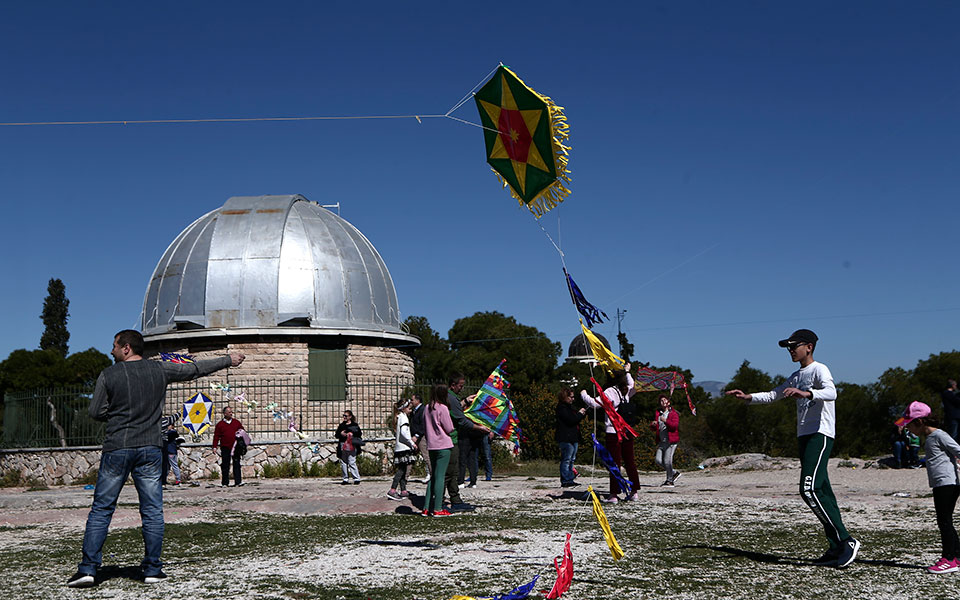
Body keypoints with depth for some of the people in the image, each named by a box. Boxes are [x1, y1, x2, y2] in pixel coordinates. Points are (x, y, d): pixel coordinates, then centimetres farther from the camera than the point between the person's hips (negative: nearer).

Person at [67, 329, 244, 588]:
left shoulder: (109, 375, -3)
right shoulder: (160, 370, 3)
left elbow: (96, 412, 1)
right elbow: (196, 368, 13)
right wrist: (228, 360, 25)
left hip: (116, 449, -1)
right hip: (150, 449, 1)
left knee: (101, 509, 6)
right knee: (152, 511, 7)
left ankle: (88, 568, 3)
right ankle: (152, 569, 9)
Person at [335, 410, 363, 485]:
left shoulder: (354, 425, 3)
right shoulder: (341, 425, 17)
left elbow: (359, 434, 1)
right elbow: (336, 435, 18)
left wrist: (352, 434, -13)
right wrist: (340, 434, -2)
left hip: (351, 446, -5)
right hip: (342, 446, 5)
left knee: (352, 462, -10)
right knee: (343, 463, 5)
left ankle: (356, 478, -5)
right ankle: (345, 479, 13)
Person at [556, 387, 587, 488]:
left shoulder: (569, 406, 20)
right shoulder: (561, 408, -11)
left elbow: (576, 418, 25)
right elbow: (570, 420, -20)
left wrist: (582, 413, 7)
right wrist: (579, 413, -6)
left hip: (573, 438, 10)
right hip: (566, 438, -10)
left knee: (571, 459, 12)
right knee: (566, 460, -8)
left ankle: (570, 479, 18)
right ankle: (565, 481, -6)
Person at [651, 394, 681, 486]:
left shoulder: (673, 413, 0)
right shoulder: (657, 413, 18)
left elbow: (675, 425, -14)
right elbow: (653, 429, 22)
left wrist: (665, 421, -26)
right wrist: (653, 425, -1)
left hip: (671, 441, -6)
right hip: (661, 441, 6)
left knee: (667, 461, -12)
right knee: (658, 460, -3)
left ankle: (670, 481, 2)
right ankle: (674, 473, 16)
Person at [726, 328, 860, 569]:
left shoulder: (819, 369, -6)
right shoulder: (796, 376, 22)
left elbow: (831, 393, -26)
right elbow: (773, 395, 30)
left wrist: (805, 393, -42)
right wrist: (748, 397, 15)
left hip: (820, 435, -9)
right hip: (804, 436, 9)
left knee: (810, 489, -19)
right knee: (821, 492, 5)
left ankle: (846, 540, -14)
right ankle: (836, 548, 6)